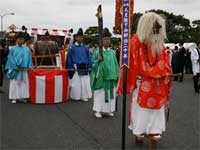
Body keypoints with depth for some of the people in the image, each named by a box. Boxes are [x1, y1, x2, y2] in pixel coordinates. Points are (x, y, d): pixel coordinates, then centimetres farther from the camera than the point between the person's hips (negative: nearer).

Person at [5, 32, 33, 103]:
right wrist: (16, 67, -10)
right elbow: (10, 59, -1)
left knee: (24, 83, 6)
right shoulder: (13, 49, 0)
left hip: (24, 70, 2)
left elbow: (29, 59, 9)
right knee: (15, 83, 0)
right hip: (15, 70, -2)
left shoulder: (27, 49, 6)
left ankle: (23, 97, 14)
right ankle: (14, 97, 6)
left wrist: (29, 67, -1)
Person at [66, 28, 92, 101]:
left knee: (85, 83, 2)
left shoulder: (85, 48, 10)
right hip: (76, 68, -3)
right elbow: (69, 58, 0)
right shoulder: (72, 48, -1)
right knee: (76, 83, 0)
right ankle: (76, 96, 11)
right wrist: (71, 68, -5)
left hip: (84, 68, 3)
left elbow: (88, 57, 12)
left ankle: (84, 96, 11)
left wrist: (89, 66, 4)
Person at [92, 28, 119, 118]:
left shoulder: (113, 52, 7)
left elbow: (115, 64, 11)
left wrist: (116, 75, 8)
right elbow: (93, 64, -4)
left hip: (111, 77, 4)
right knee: (100, 93, 0)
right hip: (101, 77, -4)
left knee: (110, 93, 9)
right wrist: (98, 61, -23)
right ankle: (98, 110, 11)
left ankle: (108, 110, 21)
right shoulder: (98, 52, -5)